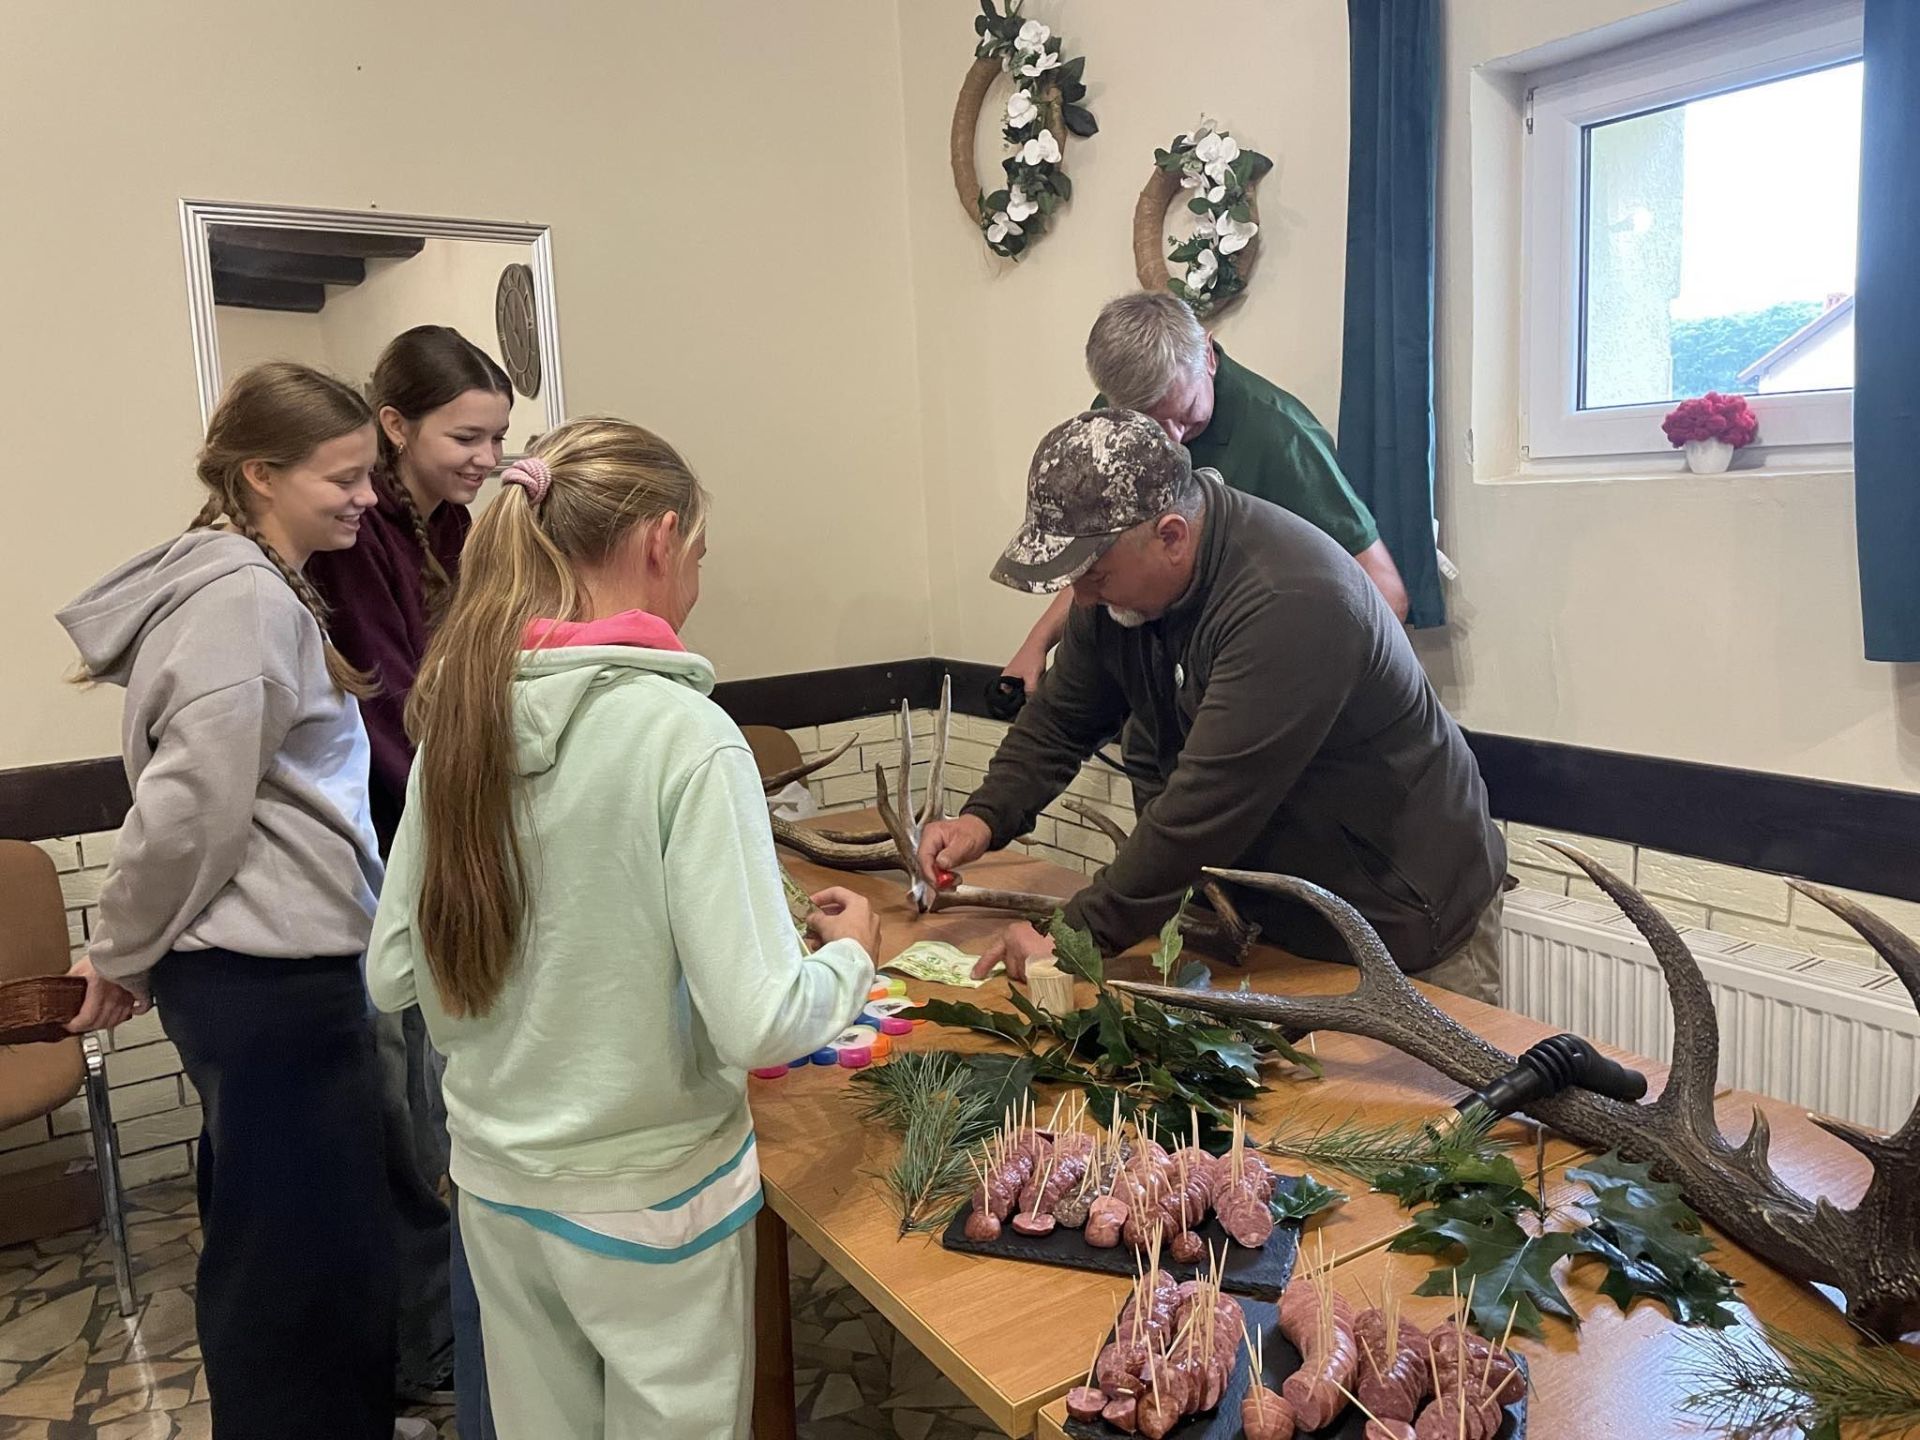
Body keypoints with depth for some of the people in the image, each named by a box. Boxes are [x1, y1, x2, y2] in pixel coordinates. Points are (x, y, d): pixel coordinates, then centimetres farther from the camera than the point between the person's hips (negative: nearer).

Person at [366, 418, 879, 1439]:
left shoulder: (463, 716, -6)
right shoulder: (684, 734, -23)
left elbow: (393, 974, 1)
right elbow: (759, 1023, -25)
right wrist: (850, 953, -6)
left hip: (493, 1177, 5)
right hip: (645, 1195, -5)